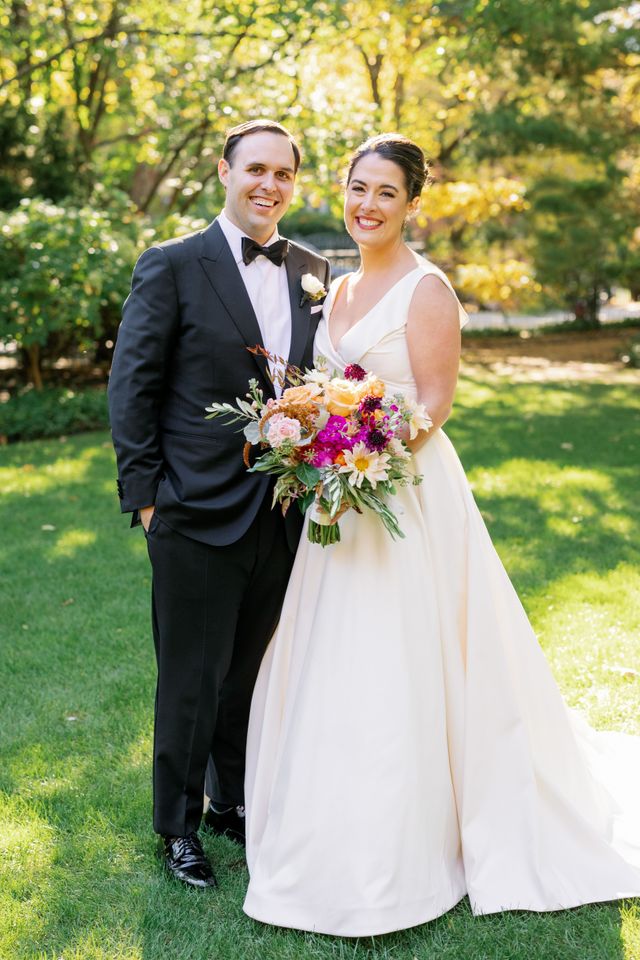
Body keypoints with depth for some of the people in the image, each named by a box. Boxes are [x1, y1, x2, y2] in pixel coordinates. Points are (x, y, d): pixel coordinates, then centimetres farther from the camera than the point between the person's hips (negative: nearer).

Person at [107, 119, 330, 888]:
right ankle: (177, 824, 28)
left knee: (256, 671, 18)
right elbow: (131, 387, -6)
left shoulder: (312, 272, 8)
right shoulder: (172, 266, -6)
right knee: (192, 678, 8)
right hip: (198, 514, -5)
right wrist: (143, 494, -9)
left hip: (286, 515, 5)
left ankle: (234, 803, 38)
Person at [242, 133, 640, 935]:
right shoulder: (338, 289, 14)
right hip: (339, 501, 8)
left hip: (405, 495, -8)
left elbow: (435, 402, -13)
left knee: (393, 677, -2)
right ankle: (332, 840, 32)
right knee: (329, 674, 14)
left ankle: (394, 864, 15)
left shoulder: (426, 290, -10)